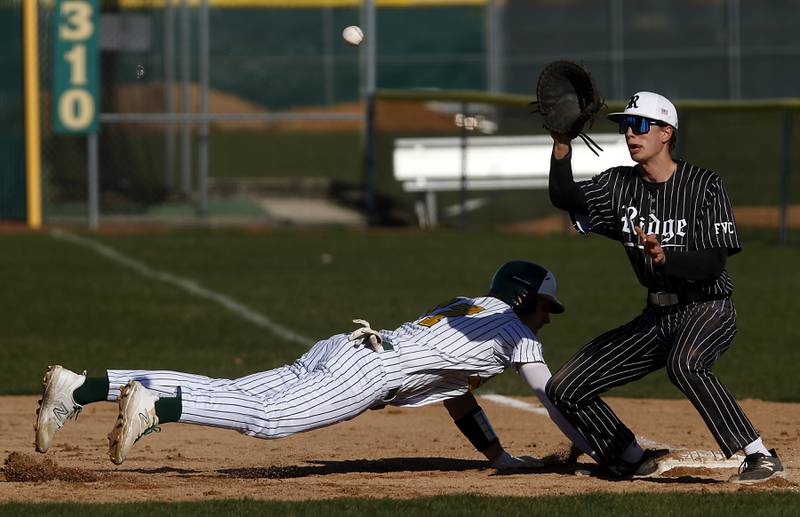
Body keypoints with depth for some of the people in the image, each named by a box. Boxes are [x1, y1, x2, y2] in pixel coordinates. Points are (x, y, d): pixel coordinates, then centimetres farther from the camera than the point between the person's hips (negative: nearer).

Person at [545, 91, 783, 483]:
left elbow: (715, 262, -18)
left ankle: (759, 456, -35)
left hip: (707, 309, -7)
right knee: (565, 388, 3)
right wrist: (562, 145, -28)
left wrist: (665, 258, -36)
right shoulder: (619, 185, 5)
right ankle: (632, 460, 20)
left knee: (684, 363, -41)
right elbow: (565, 197, -12)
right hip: (657, 314, 7)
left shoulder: (705, 185, -11)